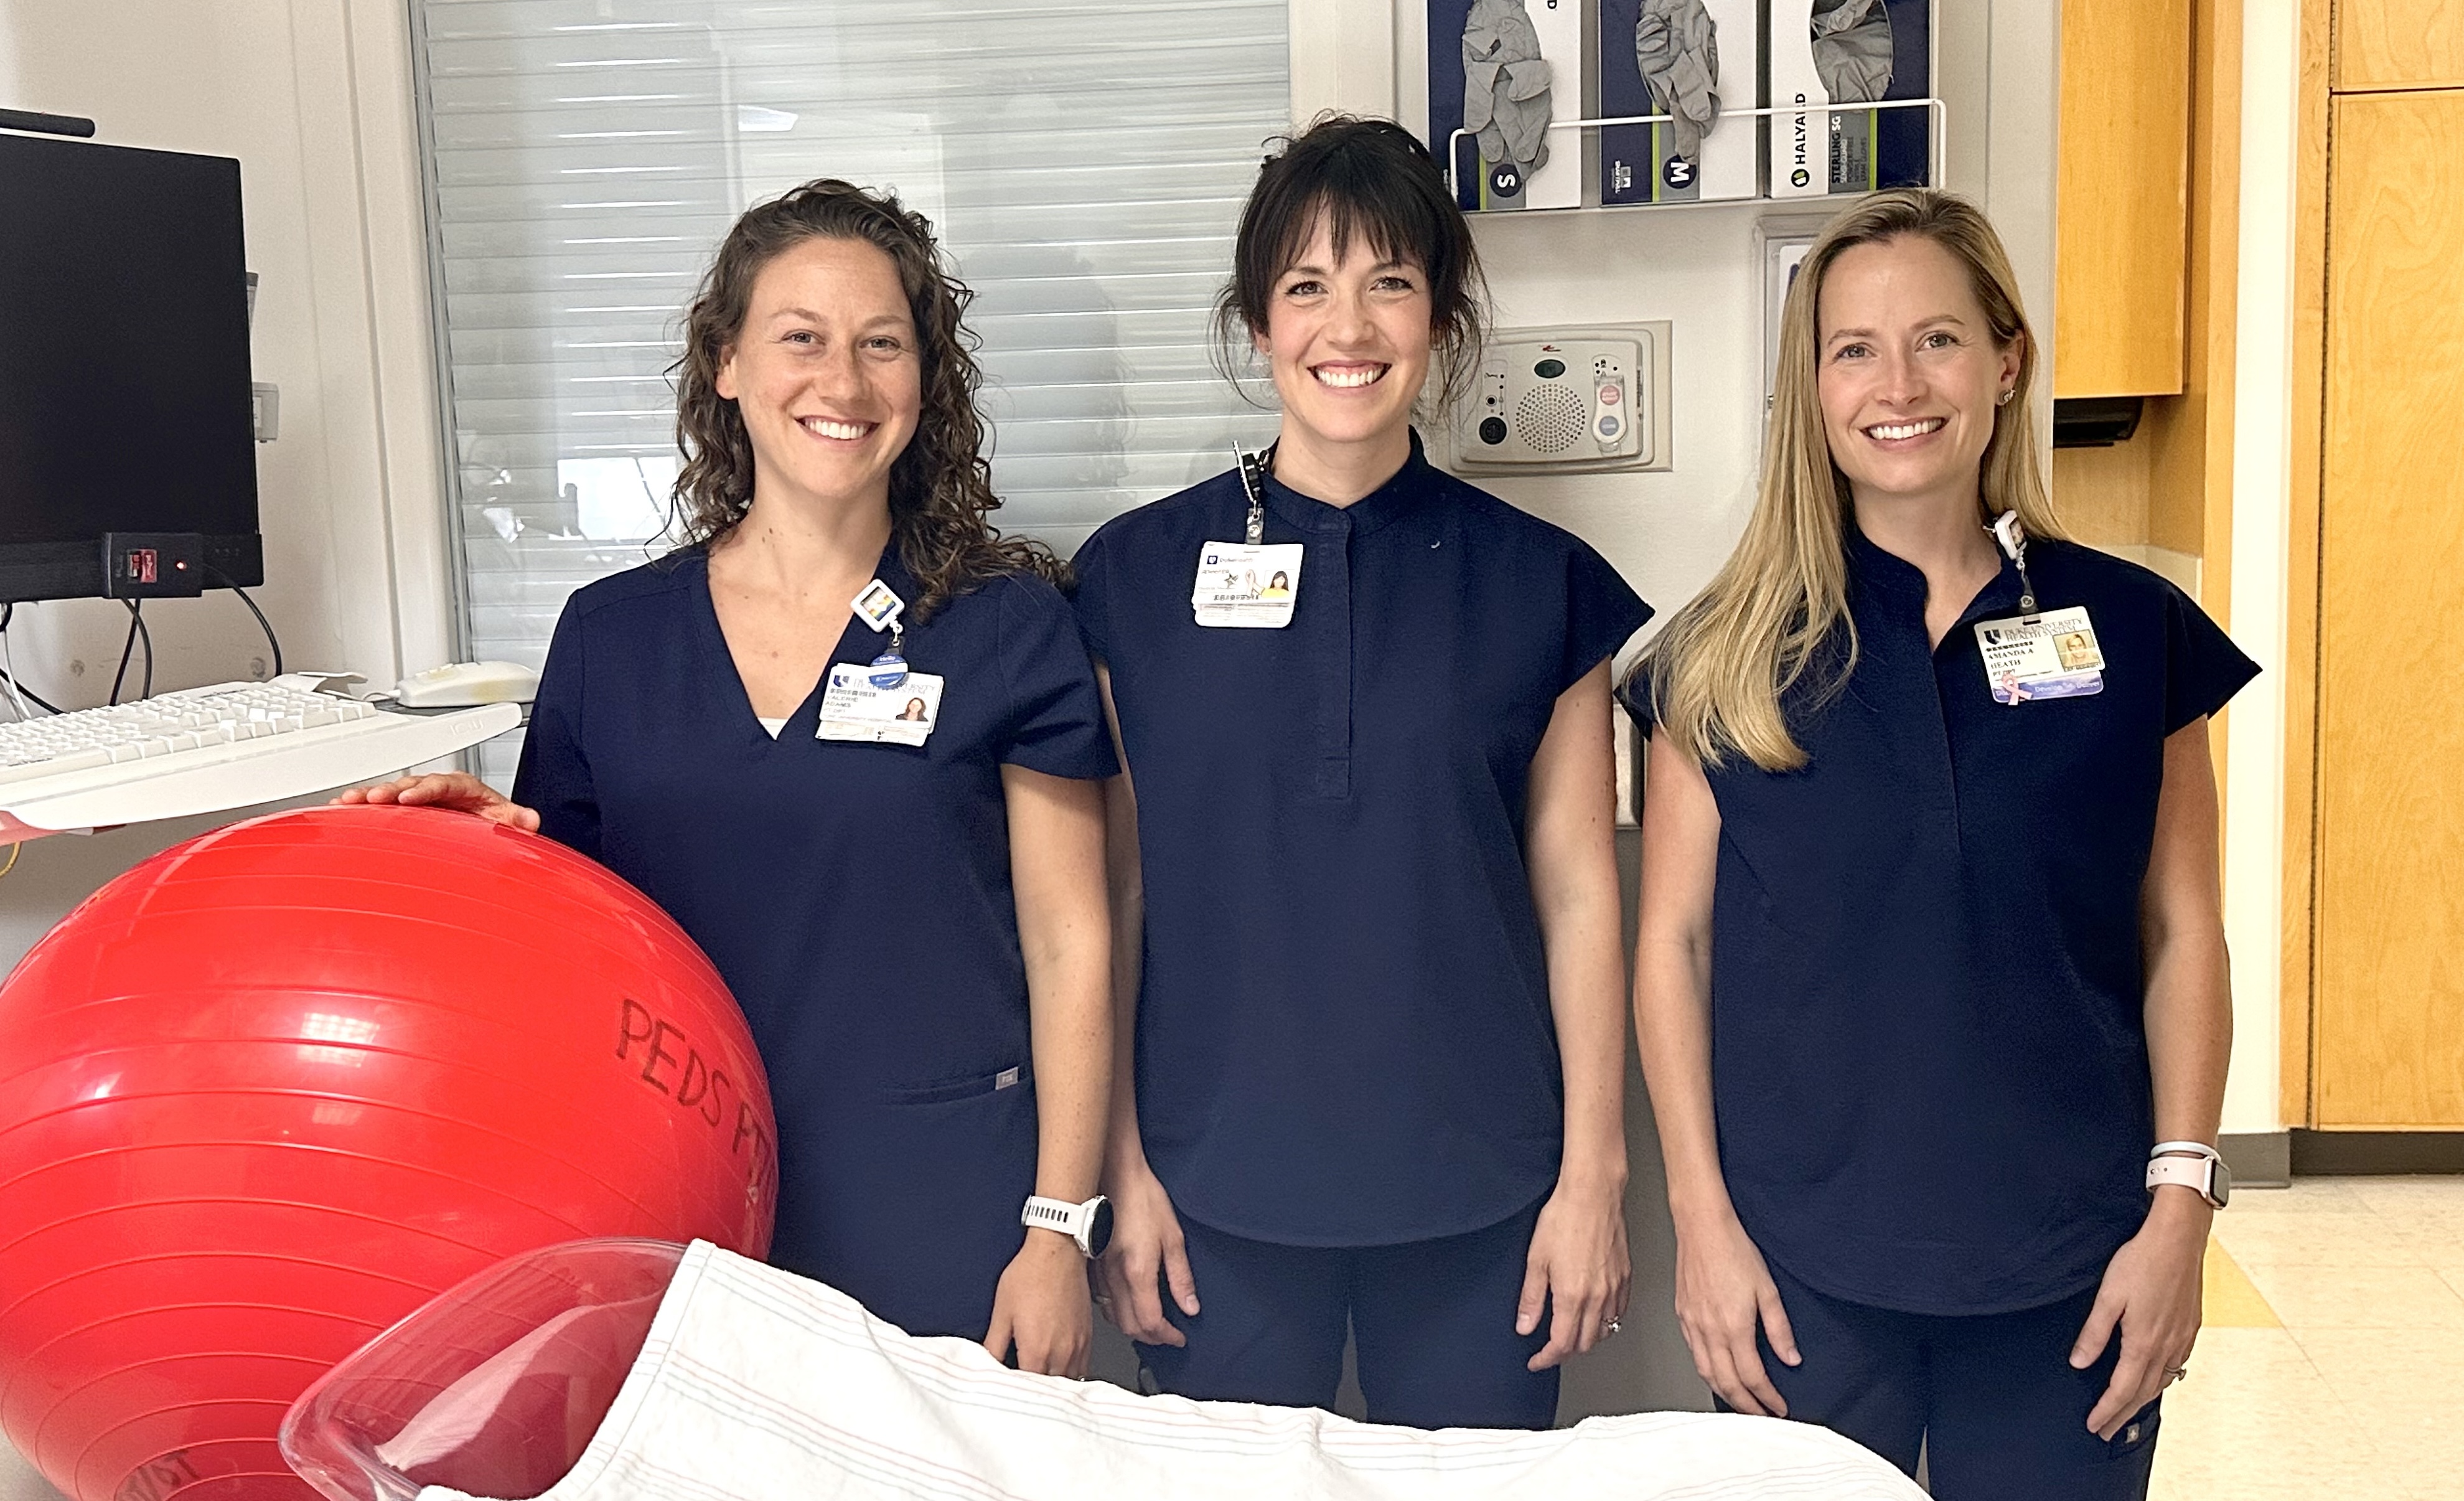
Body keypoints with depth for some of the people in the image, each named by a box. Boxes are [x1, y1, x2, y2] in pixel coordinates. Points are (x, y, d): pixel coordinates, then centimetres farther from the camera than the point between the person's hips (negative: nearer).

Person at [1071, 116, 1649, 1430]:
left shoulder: (1540, 584, 0)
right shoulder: (1133, 577, -1)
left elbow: (1577, 893, 1)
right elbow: (1113, 897, 1)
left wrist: (1594, 1173, 0)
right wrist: (1121, 1171, 0)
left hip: (1475, 1199, 0)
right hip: (1218, 1199, 0)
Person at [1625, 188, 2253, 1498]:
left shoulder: (2131, 627, 0)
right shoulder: (1729, 652, -3)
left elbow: (2181, 935, 3)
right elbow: (1673, 941, -2)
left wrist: (2181, 1204, -3)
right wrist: (1701, 1217, -5)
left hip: (2067, 1269, 1)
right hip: (1804, 1264, 0)